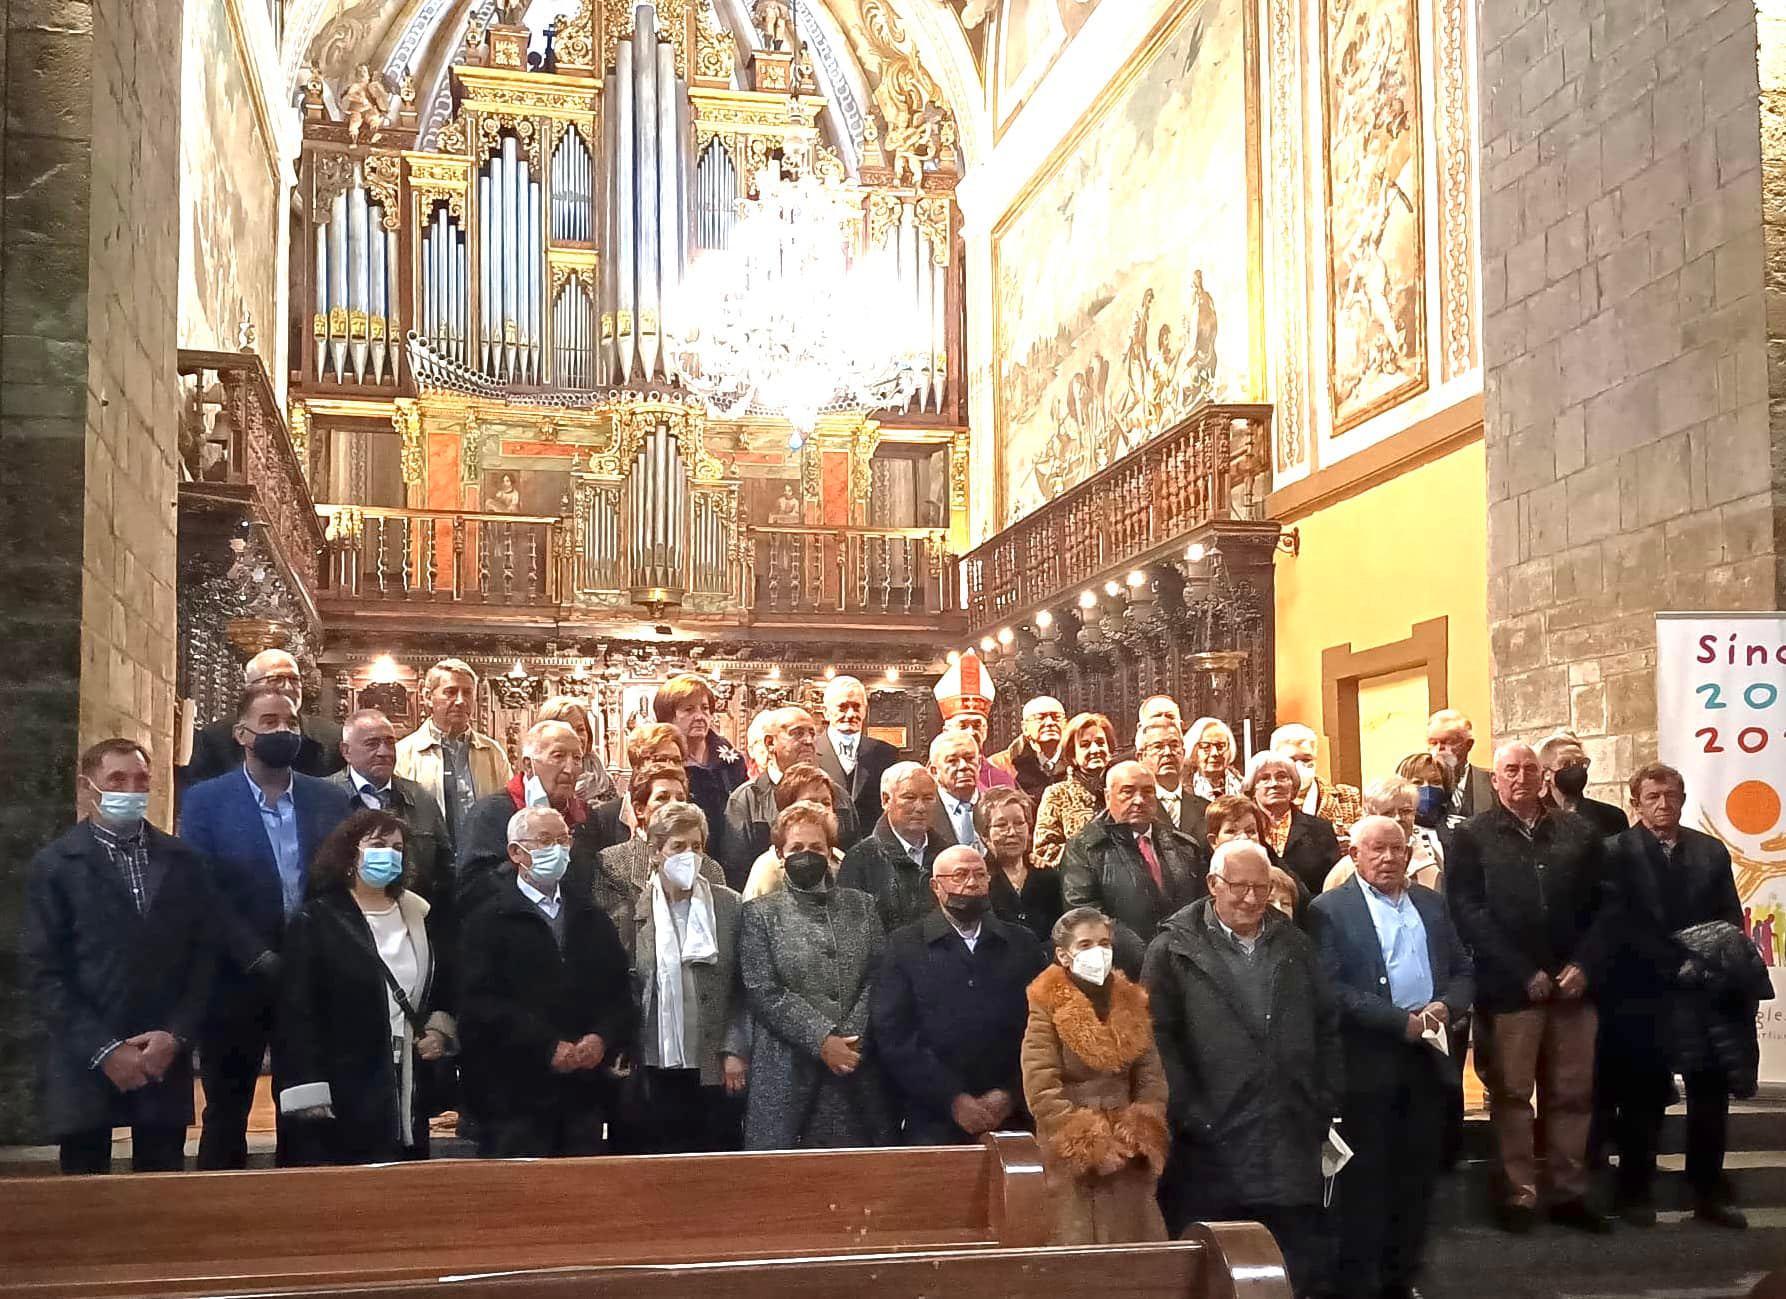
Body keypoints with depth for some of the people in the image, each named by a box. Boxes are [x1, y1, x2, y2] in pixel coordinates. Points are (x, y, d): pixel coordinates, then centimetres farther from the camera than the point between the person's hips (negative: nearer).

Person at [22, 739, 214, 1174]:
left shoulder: (183, 861, 9)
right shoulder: (54, 865, 0)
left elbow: (203, 956, 8)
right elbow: (41, 971, -5)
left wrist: (176, 1035, -6)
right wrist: (103, 1048, -12)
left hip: (165, 1061, 2)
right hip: (83, 1064, -2)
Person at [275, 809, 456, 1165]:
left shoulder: (419, 915, 13)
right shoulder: (316, 921, -4)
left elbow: (446, 985, 23)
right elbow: (297, 1013, -8)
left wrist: (441, 1030, 3)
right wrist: (309, 1096, -15)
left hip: (408, 1095, 5)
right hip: (343, 1098, -5)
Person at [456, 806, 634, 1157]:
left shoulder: (592, 918, 18)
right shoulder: (488, 921, 0)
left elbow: (620, 991, 14)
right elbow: (481, 1003, -10)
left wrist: (603, 1039, -6)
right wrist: (548, 1048, -15)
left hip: (584, 1092, 5)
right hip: (514, 1093, -5)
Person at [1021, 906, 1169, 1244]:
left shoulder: (1131, 1003, 10)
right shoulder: (1048, 1007, -5)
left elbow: (1151, 1077, 9)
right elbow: (1042, 1091, -10)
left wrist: (1140, 1138, -5)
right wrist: (1090, 1146, -12)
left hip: (1129, 1161, 4)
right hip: (1073, 1160, -4)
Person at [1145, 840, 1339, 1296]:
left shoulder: (1294, 945, 13)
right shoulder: (1175, 950, -2)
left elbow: (1327, 1030, 15)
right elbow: (1159, 1040, -7)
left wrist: (1323, 1108, 7)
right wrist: (1190, 1118, -12)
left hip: (1292, 1150, 4)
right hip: (1210, 1151, -4)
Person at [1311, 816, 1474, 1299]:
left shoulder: (1432, 903, 13)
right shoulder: (1330, 909, -5)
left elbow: (1464, 972, 14)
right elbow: (1333, 989, -13)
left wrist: (1445, 1007, -7)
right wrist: (1402, 1020, -17)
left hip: (1430, 1057, 5)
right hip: (1370, 1064, -5)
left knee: (1417, 1177, 11)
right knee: (1365, 1180, 1)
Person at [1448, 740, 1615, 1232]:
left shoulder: (1579, 833, 12)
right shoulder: (1473, 837, 2)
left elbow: (1603, 903, 9)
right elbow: (1468, 911, -6)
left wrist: (1584, 963, -5)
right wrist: (1524, 972, -11)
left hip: (1573, 984, 3)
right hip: (1509, 987, -3)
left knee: (1572, 1095, 7)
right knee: (1511, 1094, 1)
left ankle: (1569, 1192, 17)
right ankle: (1519, 1195, 9)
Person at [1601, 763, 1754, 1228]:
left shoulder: (1712, 852, 11)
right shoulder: (1617, 853, -2)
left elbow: (1730, 921, 9)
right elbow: (1622, 926, -9)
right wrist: (1675, 964, -14)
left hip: (1704, 991, 4)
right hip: (1643, 994, -4)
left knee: (1711, 1092, 5)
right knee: (1643, 1097, 3)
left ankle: (1710, 1194, 15)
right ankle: (1636, 1194, 13)